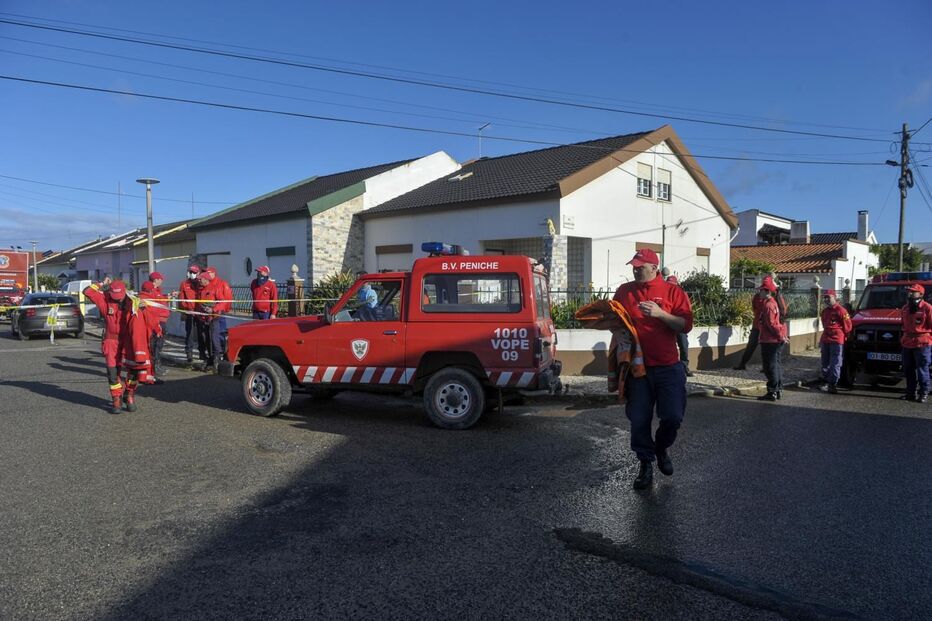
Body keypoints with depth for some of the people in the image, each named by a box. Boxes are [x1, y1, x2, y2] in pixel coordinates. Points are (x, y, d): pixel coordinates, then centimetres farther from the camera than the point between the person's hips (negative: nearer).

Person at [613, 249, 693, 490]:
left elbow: (686, 325, -7)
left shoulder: (672, 291, -1)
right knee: (639, 420, 4)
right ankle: (646, 464, 20)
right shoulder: (624, 291, 7)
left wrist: (660, 313, -19)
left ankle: (662, 448, 32)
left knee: (673, 416, 1)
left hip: (668, 367, -1)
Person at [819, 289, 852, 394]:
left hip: (836, 341, -8)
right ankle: (827, 382, 19)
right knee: (825, 363, 11)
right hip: (825, 341, 8)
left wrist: (841, 336, 0)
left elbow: (847, 326, -6)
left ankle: (833, 385, -7)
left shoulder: (841, 310, -8)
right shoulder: (824, 311, 17)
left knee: (835, 363, -7)